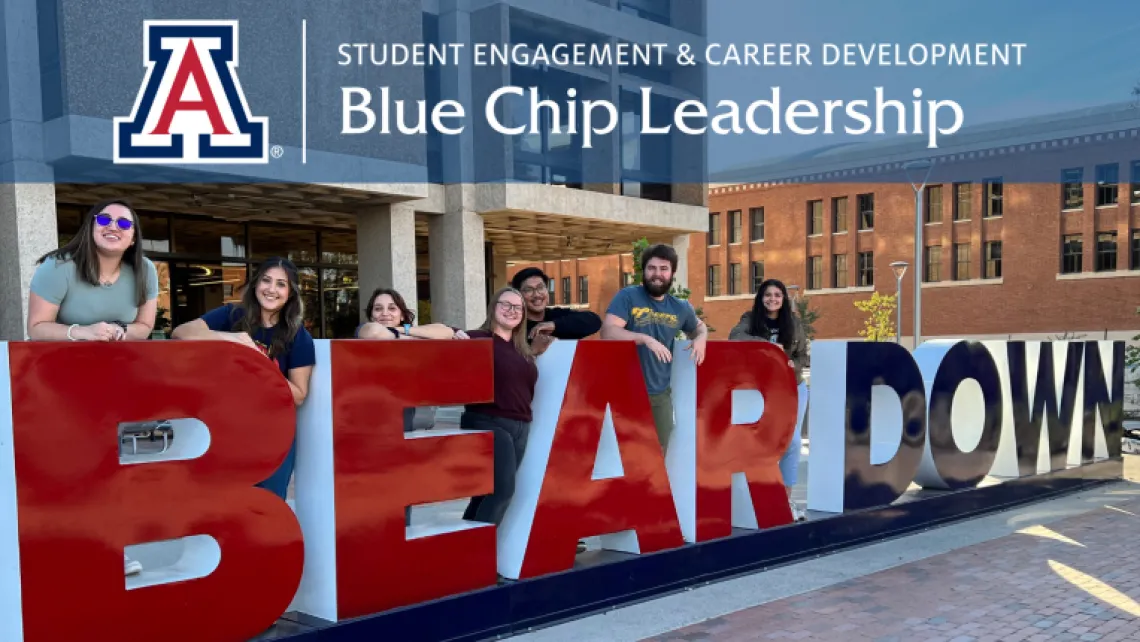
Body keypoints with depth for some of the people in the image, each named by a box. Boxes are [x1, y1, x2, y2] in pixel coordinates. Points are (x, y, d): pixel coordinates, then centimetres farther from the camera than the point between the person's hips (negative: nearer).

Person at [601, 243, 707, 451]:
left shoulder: (680, 307, 6)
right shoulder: (628, 296, -9)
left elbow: (699, 326, 26)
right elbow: (608, 332, -20)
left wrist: (701, 338, 2)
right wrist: (645, 338, -30)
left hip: (661, 393, 5)